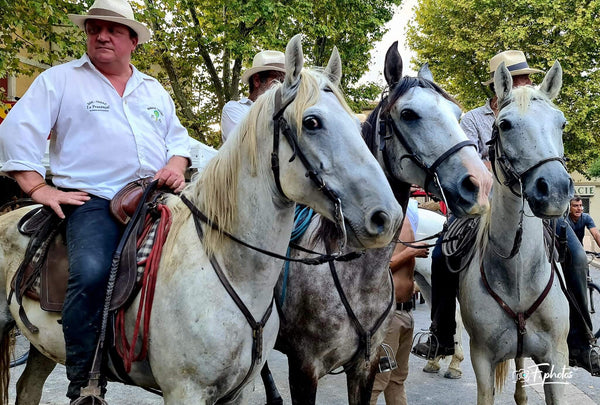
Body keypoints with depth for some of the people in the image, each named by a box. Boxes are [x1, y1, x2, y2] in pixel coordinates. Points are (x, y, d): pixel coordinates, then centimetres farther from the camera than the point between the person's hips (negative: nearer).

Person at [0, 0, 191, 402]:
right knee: (92, 273, -30)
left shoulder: (153, 89, 24)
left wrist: (176, 166, 3)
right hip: (91, 202, -5)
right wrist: (39, 188, -7)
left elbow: (177, 137, 26)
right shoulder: (60, 79, 9)